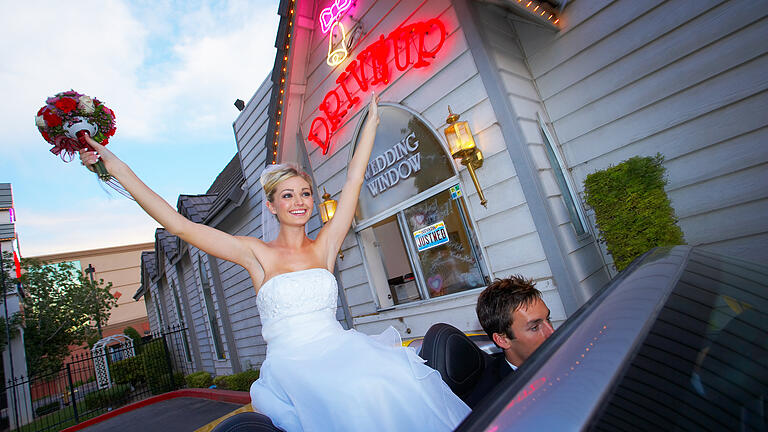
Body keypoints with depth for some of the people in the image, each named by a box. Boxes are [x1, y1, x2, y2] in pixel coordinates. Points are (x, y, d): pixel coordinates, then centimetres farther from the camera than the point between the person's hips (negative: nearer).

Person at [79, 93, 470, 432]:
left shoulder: (324, 246, 9)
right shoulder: (257, 254, 4)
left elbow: (354, 180, 10)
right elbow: (178, 224, 1)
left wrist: (372, 117, 14)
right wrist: (115, 166, 0)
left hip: (340, 349, 3)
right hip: (290, 364, -3)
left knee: (398, 383, -25)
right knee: (359, 394, -31)